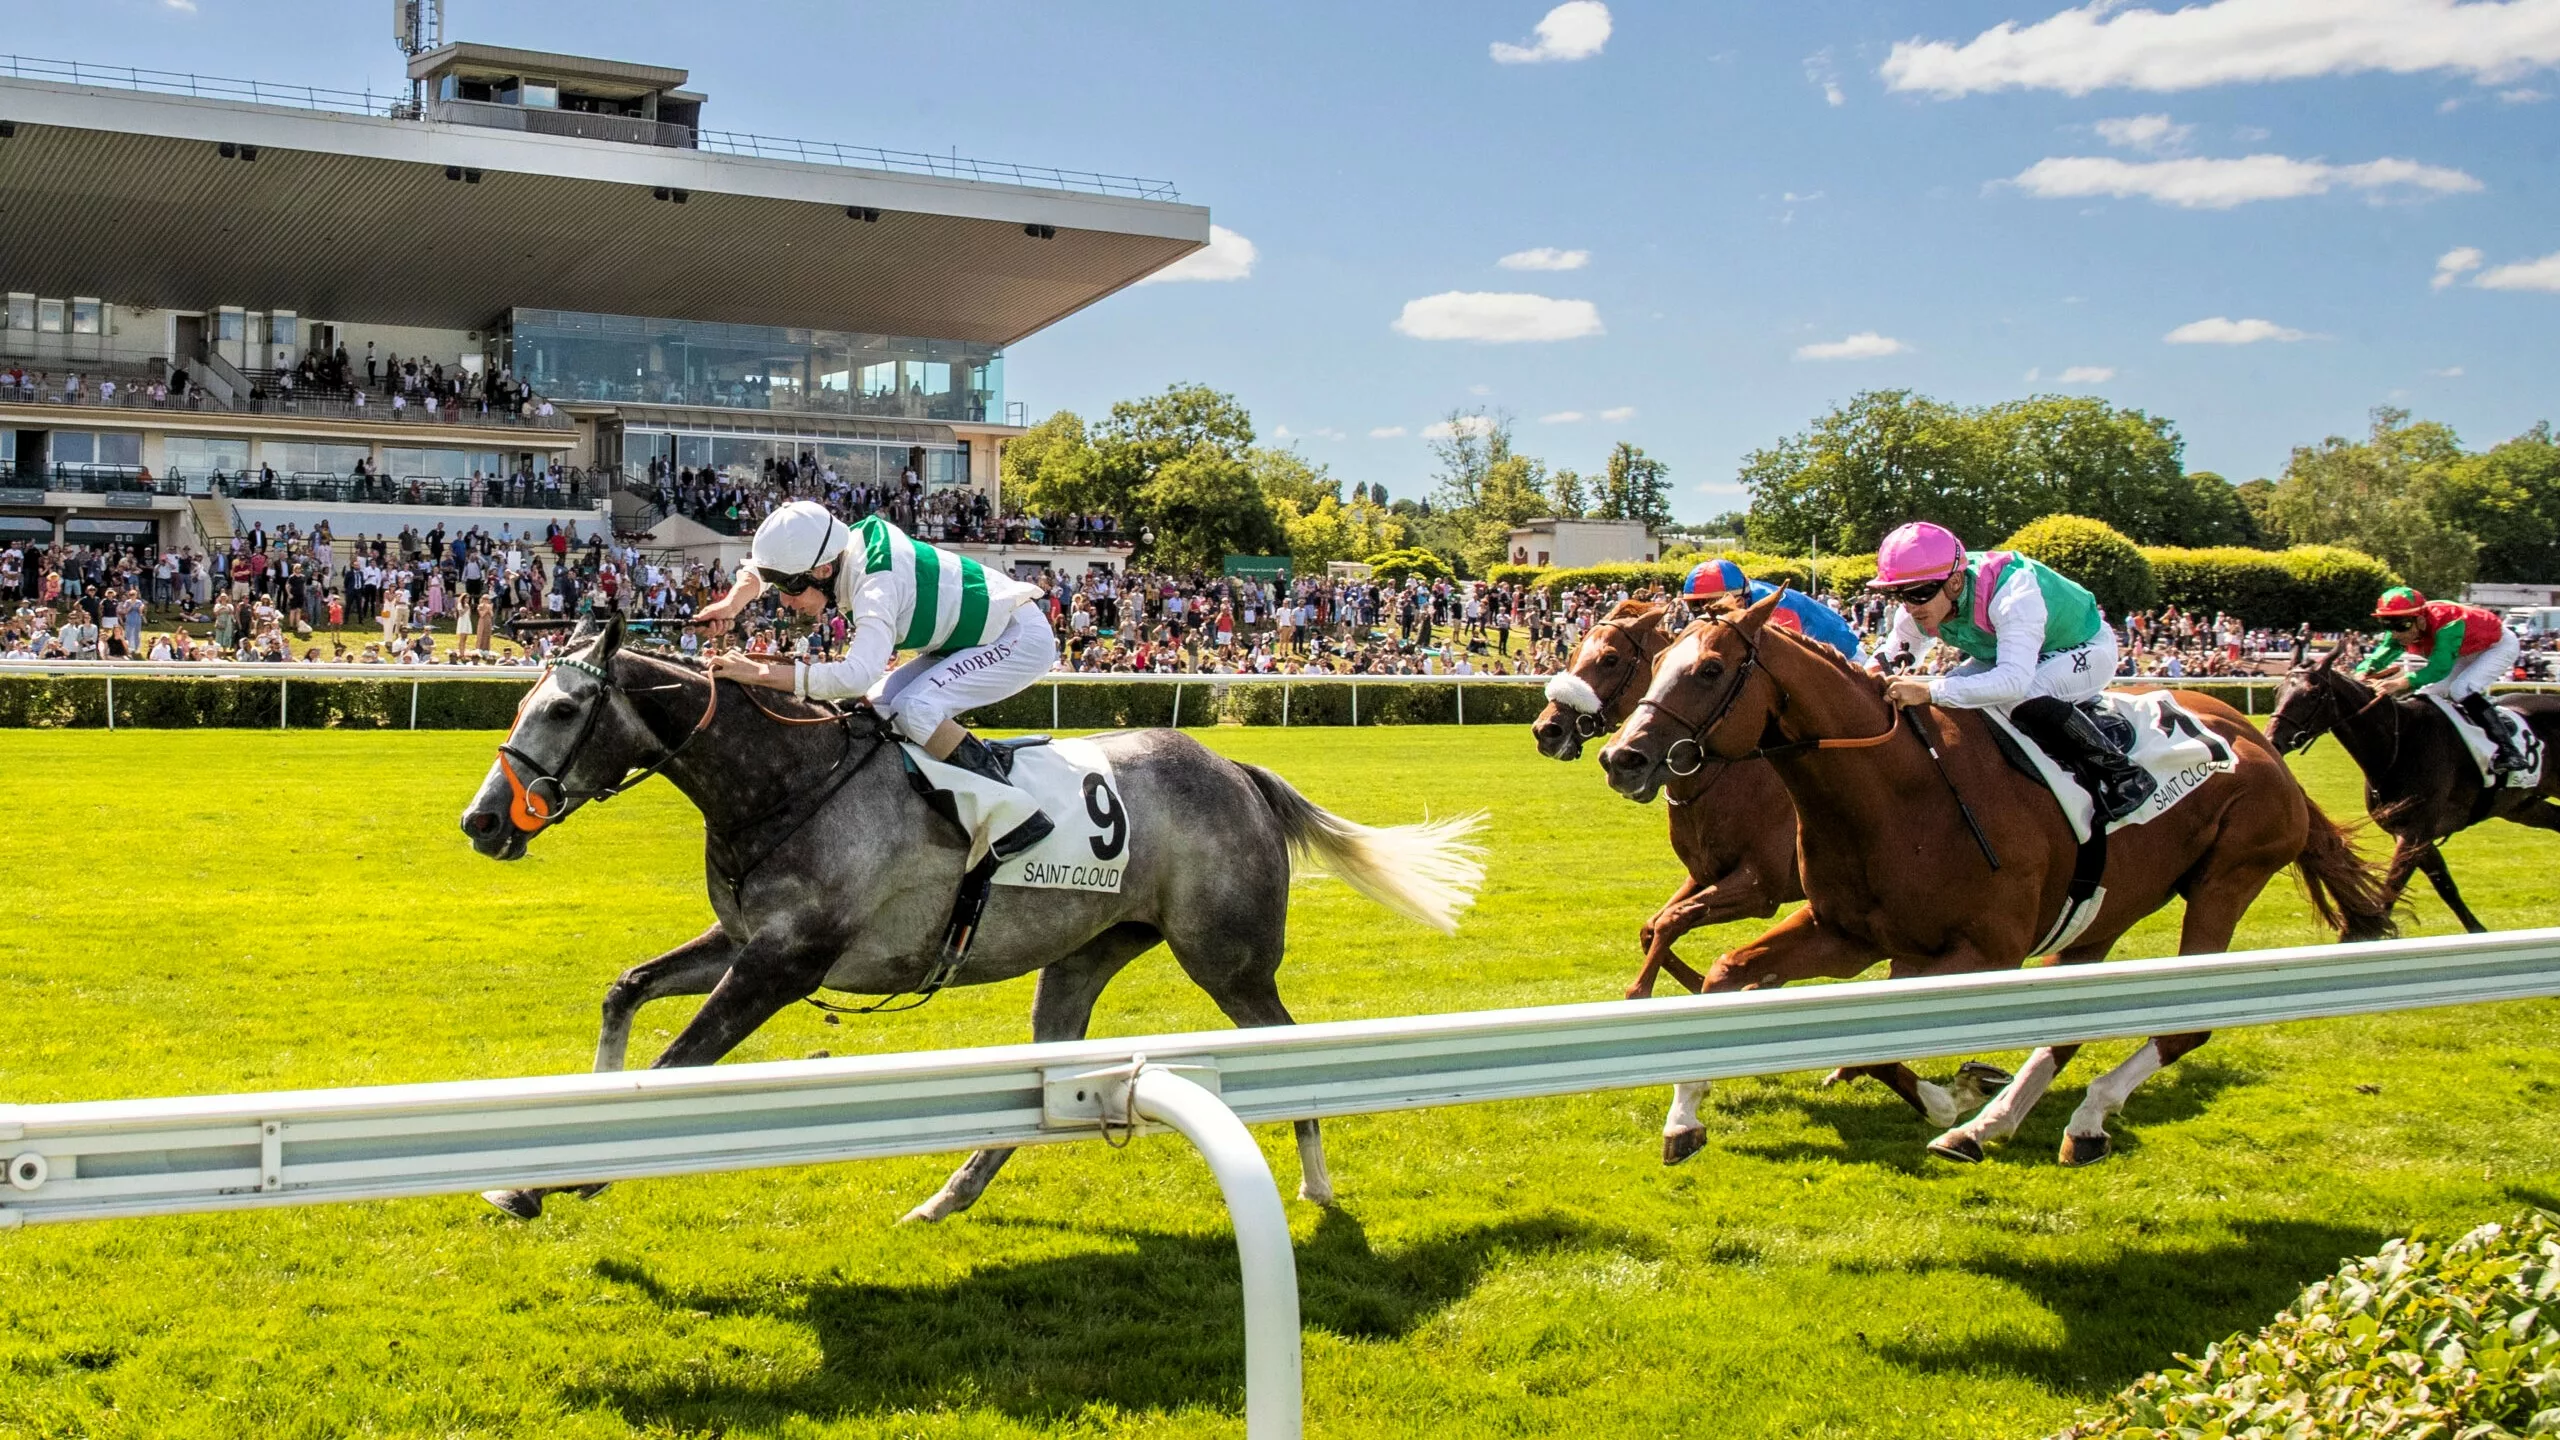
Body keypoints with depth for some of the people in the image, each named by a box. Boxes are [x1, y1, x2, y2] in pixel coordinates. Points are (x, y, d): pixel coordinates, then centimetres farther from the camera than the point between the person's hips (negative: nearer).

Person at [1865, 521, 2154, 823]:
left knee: (2025, 695, -37)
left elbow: (2014, 679, -53)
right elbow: (1893, 651, -4)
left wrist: (1930, 691, -59)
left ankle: (2121, 772, -18)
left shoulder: (2013, 593, -42)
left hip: (2085, 647, -8)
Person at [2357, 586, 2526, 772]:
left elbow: (2441, 667, -52)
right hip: (2467, 653, 8)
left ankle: (2509, 751, -24)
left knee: (2461, 690, -29)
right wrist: (2363, 672, -46)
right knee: (2425, 696, 0)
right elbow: (2383, 653, -24)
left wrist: (2403, 682, -67)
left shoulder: (2446, 625, -42)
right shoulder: (2403, 627, -20)